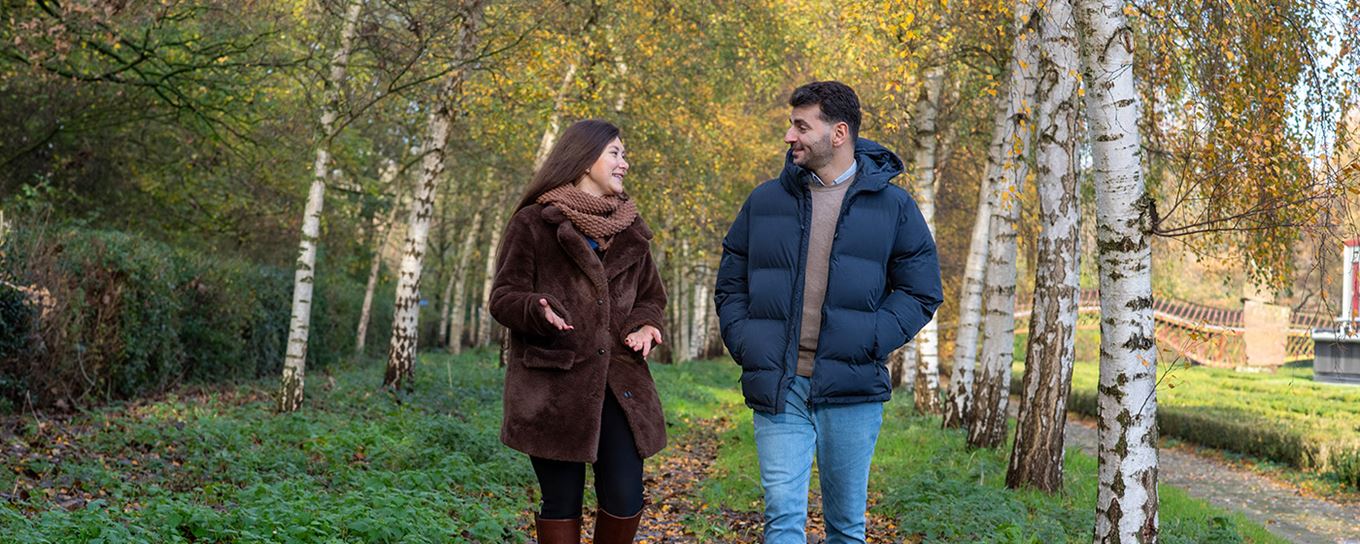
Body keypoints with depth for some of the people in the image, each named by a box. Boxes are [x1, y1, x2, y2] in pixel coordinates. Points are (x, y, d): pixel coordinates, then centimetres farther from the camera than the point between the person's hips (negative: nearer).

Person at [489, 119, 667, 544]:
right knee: (561, 500, 2)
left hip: (619, 382, 4)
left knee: (625, 499, -3)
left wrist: (645, 326, -1)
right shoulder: (534, 222, 0)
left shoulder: (630, 229, 16)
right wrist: (538, 309, -22)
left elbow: (651, 297, 22)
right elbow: (503, 297, 0)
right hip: (553, 385, -4)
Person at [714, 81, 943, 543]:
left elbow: (921, 292, 3)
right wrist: (745, 344, -3)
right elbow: (730, 284, 14)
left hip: (852, 388, 0)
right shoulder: (765, 202, 9)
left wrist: (870, 341, -11)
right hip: (778, 388, 1)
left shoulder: (893, 206, 4)